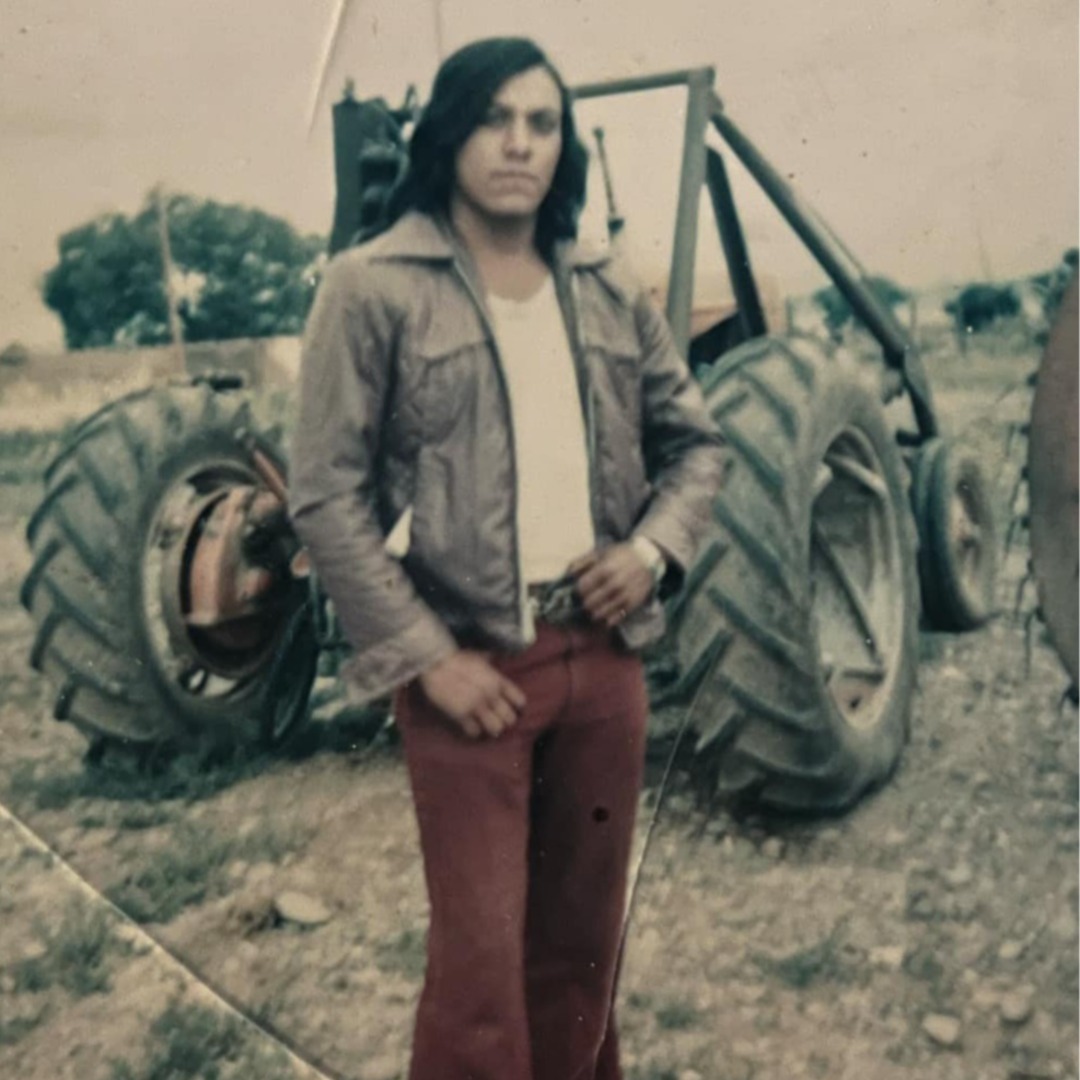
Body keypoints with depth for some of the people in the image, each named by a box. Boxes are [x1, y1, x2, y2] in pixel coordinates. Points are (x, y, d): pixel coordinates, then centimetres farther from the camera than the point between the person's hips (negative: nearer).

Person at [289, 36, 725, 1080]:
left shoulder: (609, 291, 9)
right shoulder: (372, 287, -6)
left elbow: (694, 439, 17)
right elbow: (326, 497, -9)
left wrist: (654, 548, -2)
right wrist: (427, 655, -13)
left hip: (602, 652, 5)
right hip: (470, 662, -4)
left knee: (581, 940, 18)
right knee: (479, 959, 1)